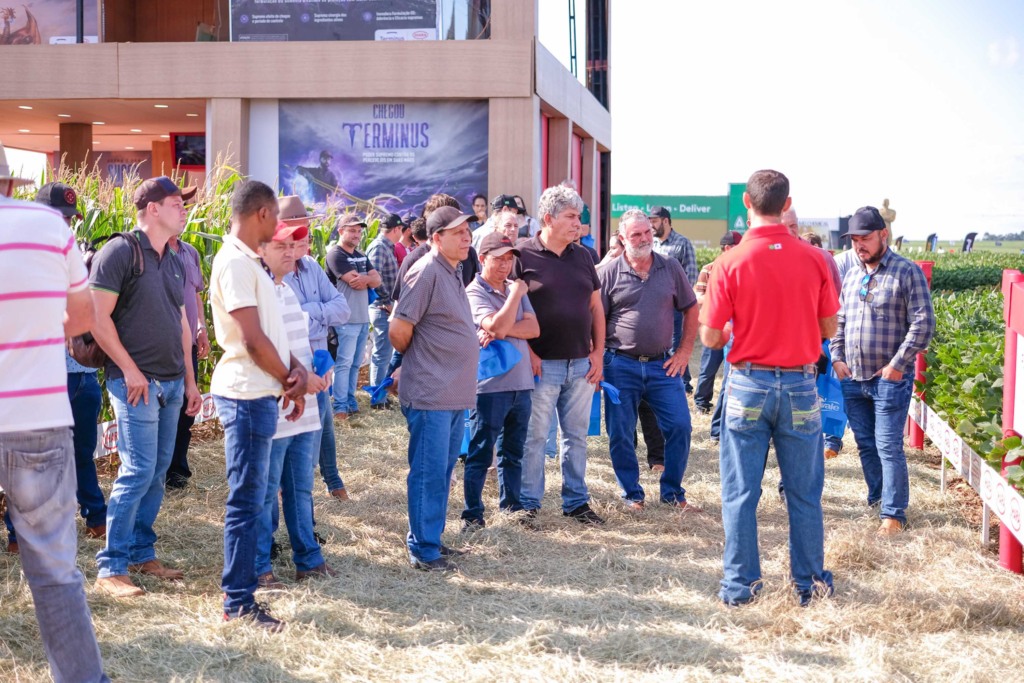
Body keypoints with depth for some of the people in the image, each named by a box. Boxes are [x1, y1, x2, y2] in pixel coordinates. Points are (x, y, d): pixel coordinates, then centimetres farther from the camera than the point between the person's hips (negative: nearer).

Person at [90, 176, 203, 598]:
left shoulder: (175, 262, 16)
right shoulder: (120, 252, -9)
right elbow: (98, 318, -13)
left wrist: (190, 380, 17)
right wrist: (130, 370, -15)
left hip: (172, 384, 8)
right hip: (137, 382, -8)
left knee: (157, 473, 10)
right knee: (137, 472, -9)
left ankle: (142, 554, 21)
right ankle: (111, 568, -2)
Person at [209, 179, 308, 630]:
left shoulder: (250, 261, 16)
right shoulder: (235, 263, -16)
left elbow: (272, 328, 17)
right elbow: (252, 339, -19)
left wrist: (293, 368, 0)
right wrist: (290, 380, -5)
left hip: (260, 393, 10)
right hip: (247, 393, -10)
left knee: (252, 496, 16)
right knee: (247, 499, -5)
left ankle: (241, 588, 25)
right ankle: (239, 603, 1)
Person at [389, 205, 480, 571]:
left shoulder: (453, 273, 15)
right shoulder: (426, 272, -15)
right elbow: (399, 329, -17)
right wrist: (413, 358, -1)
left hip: (456, 394, 9)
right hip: (431, 394, -9)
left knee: (443, 471, 16)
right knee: (429, 472, -3)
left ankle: (429, 537, 26)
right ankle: (423, 549, 4)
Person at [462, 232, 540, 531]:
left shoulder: (516, 288, 13)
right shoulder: (474, 292, -7)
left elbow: (534, 328, 1)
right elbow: (496, 326, -22)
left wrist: (503, 330, -14)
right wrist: (516, 294, -11)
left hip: (521, 383, 7)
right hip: (490, 385, -6)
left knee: (513, 453, 15)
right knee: (480, 455, -2)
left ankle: (511, 507, 25)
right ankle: (472, 515, 3)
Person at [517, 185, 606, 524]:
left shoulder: (582, 257, 11)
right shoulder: (523, 256, -6)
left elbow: (596, 307, 15)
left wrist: (598, 352, 7)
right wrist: (527, 352, -12)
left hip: (581, 363, 5)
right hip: (542, 364, -5)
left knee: (577, 435, 11)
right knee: (534, 436, 1)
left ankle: (576, 501, 21)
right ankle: (528, 503, 11)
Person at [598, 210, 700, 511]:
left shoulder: (670, 268, 4)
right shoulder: (609, 273, -2)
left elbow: (690, 309, 12)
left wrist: (684, 351, 5)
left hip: (662, 364, 2)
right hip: (621, 365, -2)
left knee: (680, 426, -2)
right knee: (621, 434, 2)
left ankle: (672, 492, 15)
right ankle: (632, 494, 18)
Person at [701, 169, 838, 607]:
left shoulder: (730, 263, -10)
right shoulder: (813, 260, -5)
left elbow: (710, 338, -7)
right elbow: (829, 329, 4)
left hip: (749, 386, -1)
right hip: (801, 386, 2)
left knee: (740, 493, 8)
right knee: (804, 493, 12)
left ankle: (740, 584, 13)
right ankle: (810, 581, 21)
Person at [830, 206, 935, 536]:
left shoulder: (908, 272, -6)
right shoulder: (852, 276, 13)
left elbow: (923, 323, -10)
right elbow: (839, 320, 20)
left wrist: (898, 365, -14)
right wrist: (837, 358, 6)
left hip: (890, 378, -6)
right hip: (853, 379, 6)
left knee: (889, 447, -6)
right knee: (866, 445, 12)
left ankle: (894, 515, 0)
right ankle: (876, 500, 25)